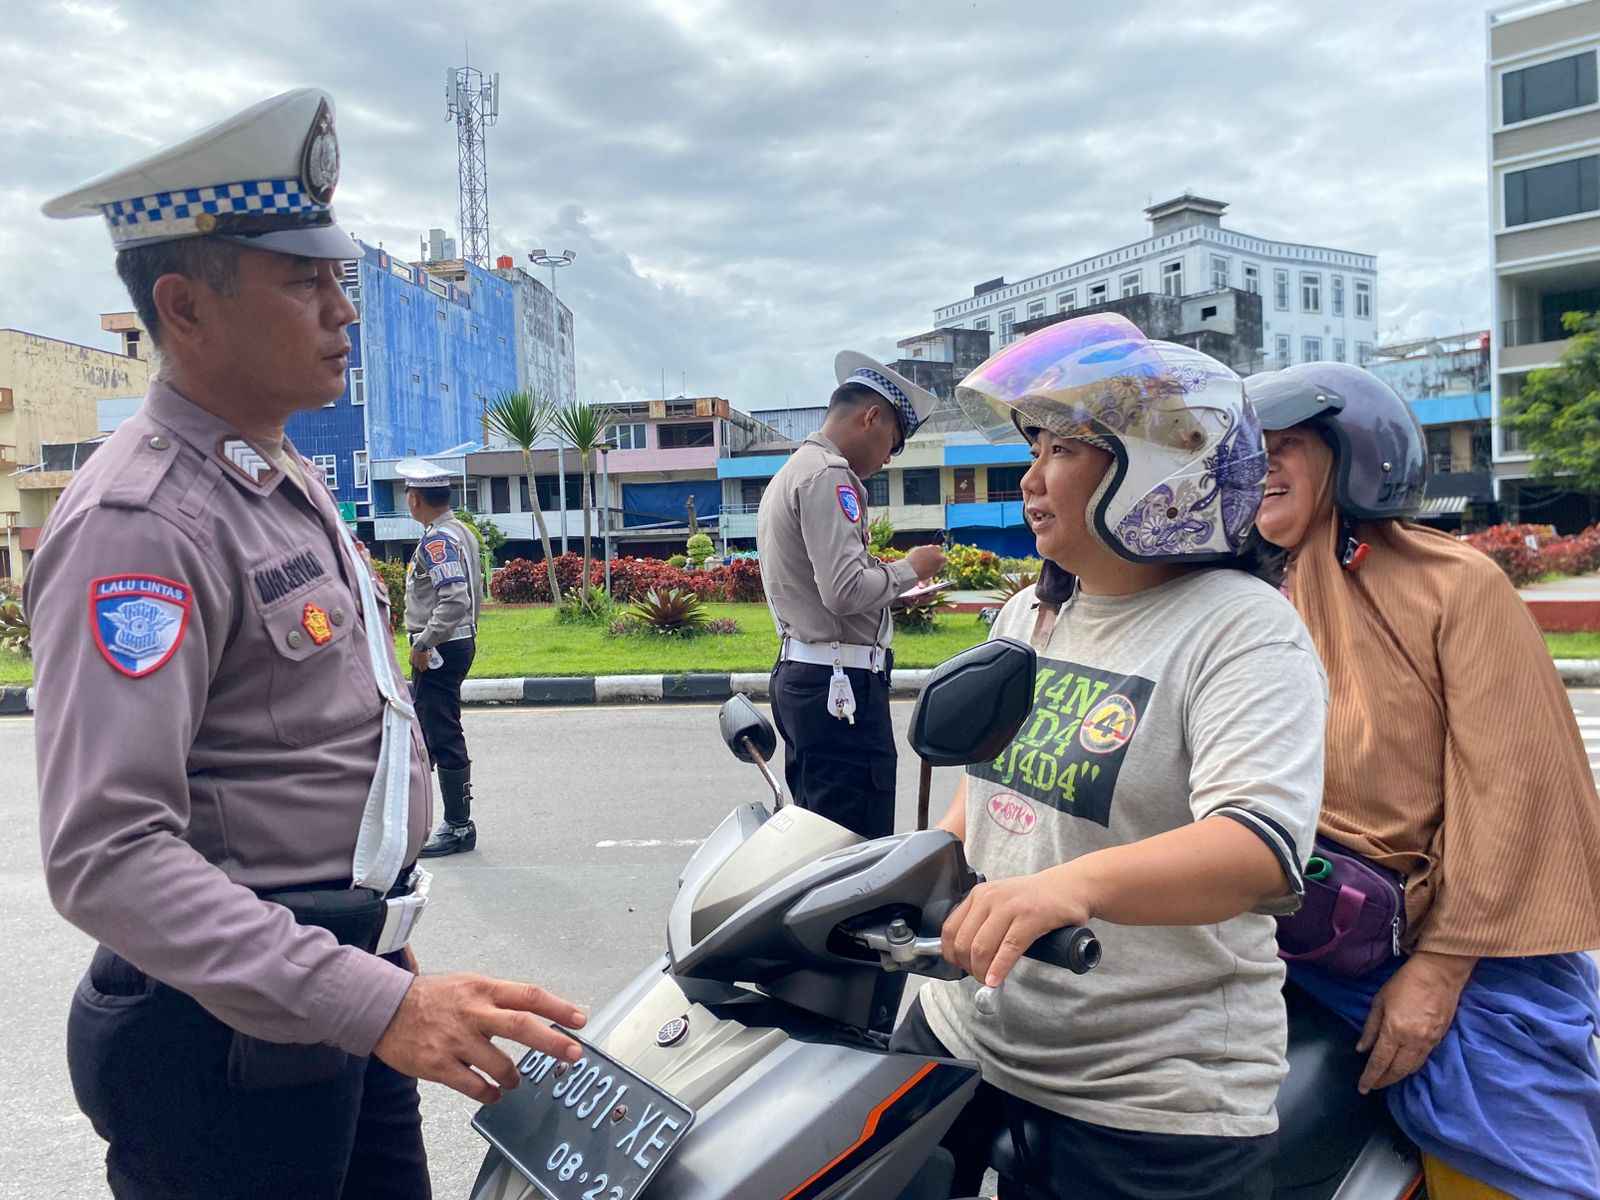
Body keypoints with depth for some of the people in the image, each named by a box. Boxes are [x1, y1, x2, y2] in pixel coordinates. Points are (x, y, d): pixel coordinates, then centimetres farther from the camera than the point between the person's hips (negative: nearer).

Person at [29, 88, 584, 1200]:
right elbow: (106, 853, -27)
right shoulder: (139, 520, -21)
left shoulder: (289, 480, 10)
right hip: (230, 1018, -8)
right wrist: (374, 1003, -33)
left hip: (348, 968, 9)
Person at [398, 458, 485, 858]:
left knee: (444, 737, -3)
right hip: (460, 641, 10)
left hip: (438, 649, -10)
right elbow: (476, 594, 18)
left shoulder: (436, 540, -17)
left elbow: (454, 599, -27)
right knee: (419, 728, 19)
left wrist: (423, 643, -21)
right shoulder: (462, 532, 13)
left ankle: (459, 828, 5)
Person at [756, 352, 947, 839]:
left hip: (800, 675, 10)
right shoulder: (829, 474, -13)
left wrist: (891, 579, 21)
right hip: (841, 686, -10)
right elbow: (845, 590, -21)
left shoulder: (789, 473, 19)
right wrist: (910, 568, -5)